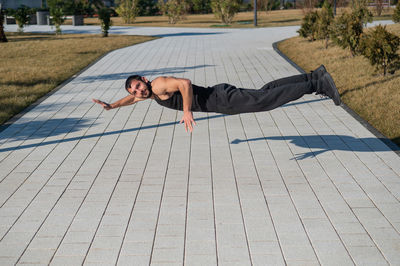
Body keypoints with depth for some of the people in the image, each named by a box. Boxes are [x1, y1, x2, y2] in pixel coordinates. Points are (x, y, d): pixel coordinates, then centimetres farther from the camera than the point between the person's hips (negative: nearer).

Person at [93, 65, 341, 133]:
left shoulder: (158, 84, -14)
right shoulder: (150, 92, 15)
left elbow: (185, 83, -31)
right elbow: (132, 97, 36)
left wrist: (187, 111, -26)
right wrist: (112, 105, 31)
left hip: (222, 99, -8)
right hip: (218, 96, 8)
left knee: (265, 100, -14)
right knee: (264, 92, 11)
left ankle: (318, 84, -13)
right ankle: (315, 76, 14)